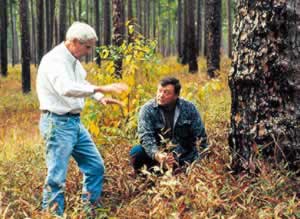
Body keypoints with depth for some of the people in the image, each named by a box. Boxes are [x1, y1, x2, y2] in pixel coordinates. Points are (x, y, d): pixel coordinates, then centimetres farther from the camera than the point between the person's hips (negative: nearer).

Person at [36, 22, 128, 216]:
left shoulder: (73, 60, 10)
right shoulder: (54, 60, -18)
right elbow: (65, 88, -36)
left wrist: (100, 98, 11)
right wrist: (100, 89, -39)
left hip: (75, 121, 10)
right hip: (58, 122, -10)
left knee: (96, 166, 14)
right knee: (57, 177, -7)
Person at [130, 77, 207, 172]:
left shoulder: (189, 108, -2)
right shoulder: (147, 109, -8)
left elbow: (200, 136, 2)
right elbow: (145, 136, -20)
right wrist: (157, 155, -38)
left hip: (184, 155, 1)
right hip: (156, 153, 0)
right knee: (136, 152, -28)